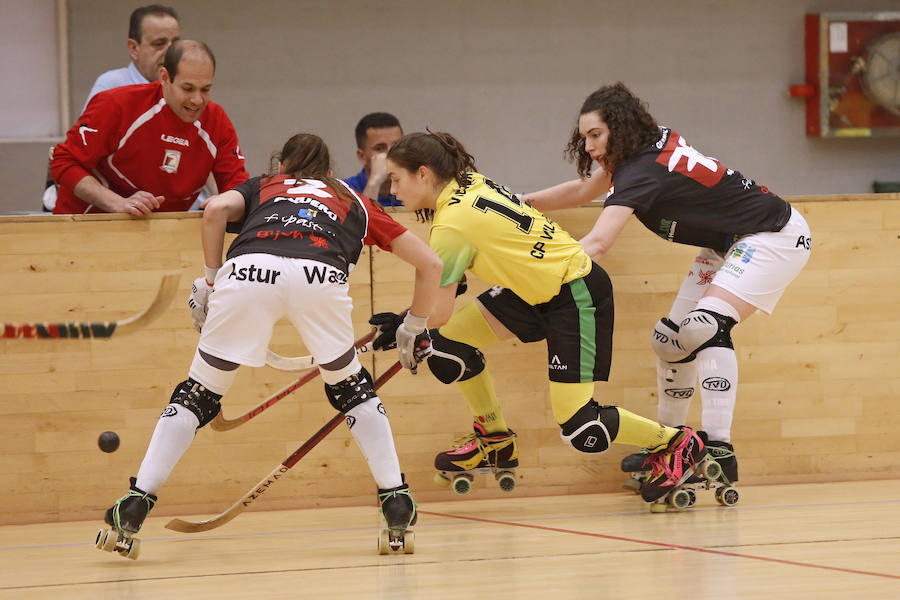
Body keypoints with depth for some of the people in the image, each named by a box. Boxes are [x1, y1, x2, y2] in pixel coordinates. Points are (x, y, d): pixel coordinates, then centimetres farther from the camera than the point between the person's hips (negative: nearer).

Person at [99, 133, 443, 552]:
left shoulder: (261, 187, 37)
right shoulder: (354, 202, 39)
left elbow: (217, 209, 14)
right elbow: (430, 264, 37)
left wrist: (211, 280, 21)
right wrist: (414, 328, 48)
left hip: (249, 270, 0)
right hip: (322, 278, 0)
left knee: (200, 392, 15)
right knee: (350, 387, 25)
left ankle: (136, 503, 7)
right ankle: (396, 502, 16)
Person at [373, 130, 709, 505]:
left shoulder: (451, 227, -23)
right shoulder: (469, 183, 1)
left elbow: (438, 313, -18)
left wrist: (403, 324, 2)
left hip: (576, 295, -10)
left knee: (578, 429, -11)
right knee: (447, 341, 3)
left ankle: (678, 443, 9)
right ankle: (495, 441, 22)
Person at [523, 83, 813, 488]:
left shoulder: (643, 170, -27)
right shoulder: (653, 141, -1)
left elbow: (596, 244, -40)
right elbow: (582, 190, 17)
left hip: (775, 236, -10)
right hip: (729, 244, 10)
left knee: (704, 327, -29)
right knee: (670, 339, 6)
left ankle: (719, 450, -33)